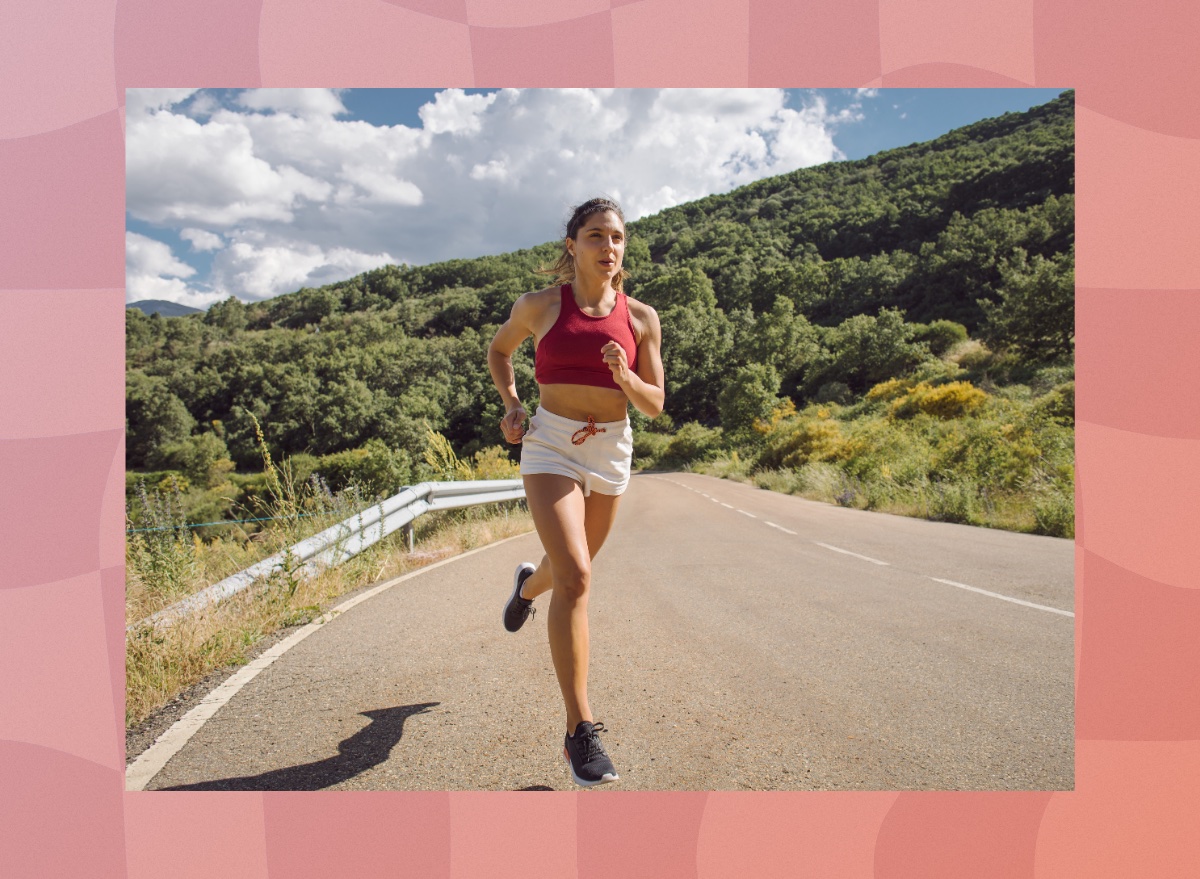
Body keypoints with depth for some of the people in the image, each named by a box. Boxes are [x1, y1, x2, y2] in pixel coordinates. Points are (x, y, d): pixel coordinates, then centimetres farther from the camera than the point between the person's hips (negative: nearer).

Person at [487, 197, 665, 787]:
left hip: (611, 451, 4)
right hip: (550, 447, -3)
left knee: (573, 569, 21)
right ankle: (579, 731, -15)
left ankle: (528, 584, 61)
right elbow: (499, 349, 16)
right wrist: (510, 404, 1)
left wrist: (626, 377, -18)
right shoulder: (540, 305, -3)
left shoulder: (640, 317, 1)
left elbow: (655, 405, 2)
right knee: (576, 576, -20)